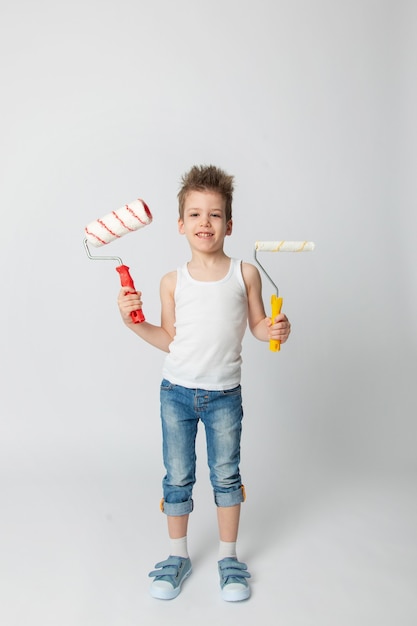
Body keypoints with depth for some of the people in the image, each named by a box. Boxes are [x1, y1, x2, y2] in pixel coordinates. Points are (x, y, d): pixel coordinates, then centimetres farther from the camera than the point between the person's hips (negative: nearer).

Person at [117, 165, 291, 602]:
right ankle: (178, 555, 32)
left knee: (226, 476, 12)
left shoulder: (245, 274, -4)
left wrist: (276, 330, -17)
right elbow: (169, 339, 3)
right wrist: (134, 321, -10)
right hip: (176, 392, 1)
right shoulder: (173, 281, -2)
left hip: (223, 394, -1)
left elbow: (258, 325, 3)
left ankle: (228, 557, 30)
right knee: (177, 478, 12)